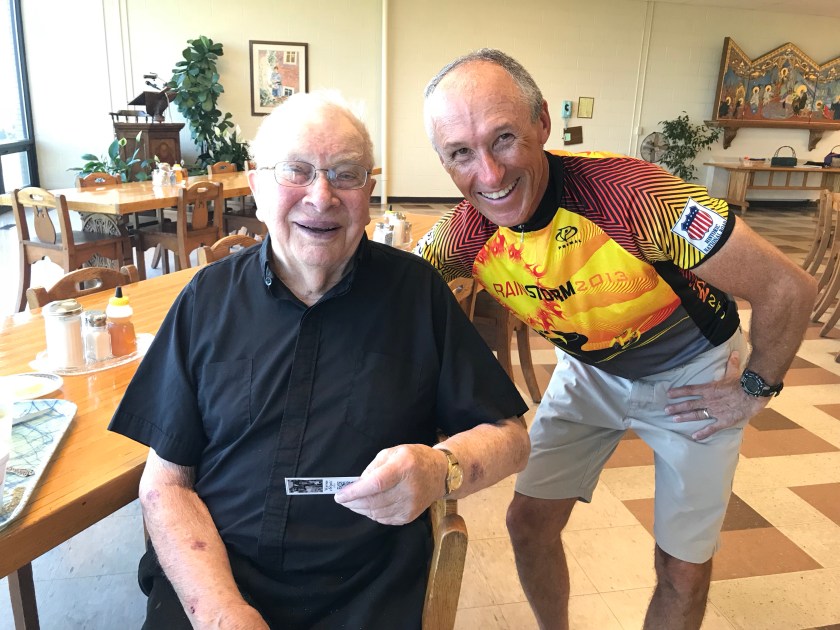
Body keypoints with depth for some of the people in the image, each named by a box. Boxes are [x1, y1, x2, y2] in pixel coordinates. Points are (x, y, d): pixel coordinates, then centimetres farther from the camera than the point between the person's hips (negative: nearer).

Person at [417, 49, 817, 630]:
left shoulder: (630, 193, -37)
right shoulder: (465, 233, -23)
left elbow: (788, 287, -27)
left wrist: (755, 389, -13)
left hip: (693, 376, -3)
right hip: (590, 372, 4)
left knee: (683, 570, 6)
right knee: (529, 521, 7)